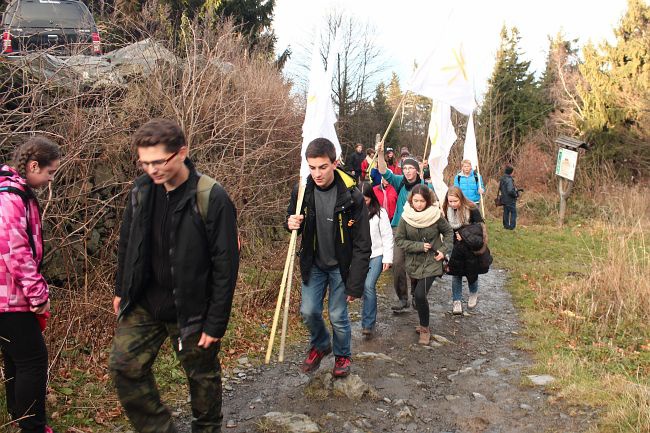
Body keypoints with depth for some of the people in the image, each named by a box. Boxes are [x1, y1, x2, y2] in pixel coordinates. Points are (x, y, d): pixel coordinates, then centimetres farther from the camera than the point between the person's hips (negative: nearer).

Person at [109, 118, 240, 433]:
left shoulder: (212, 198, -21)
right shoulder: (141, 189, -4)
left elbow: (225, 265, -18)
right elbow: (127, 243, 11)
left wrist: (216, 323, -16)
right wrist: (122, 290, 16)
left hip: (190, 309, -5)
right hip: (143, 303, 5)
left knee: (202, 377, 12)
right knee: (124, 366, 3)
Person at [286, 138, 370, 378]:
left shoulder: (351, 196, -22)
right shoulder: (302, 190, -10)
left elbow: (362, 245, -17)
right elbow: (292, 216, 10)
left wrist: (355, 285, -17)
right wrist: (291, 223, -17)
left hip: (341, 266, -3)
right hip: (313, 265, 4)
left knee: (338, 316, 3)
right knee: (309, 311, 5)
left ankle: (342, 355, 32)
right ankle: (320, 345, 36)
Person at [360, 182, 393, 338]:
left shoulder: (380, 212, -4)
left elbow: (387, 236, -2)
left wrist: (387, 258, -6)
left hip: (376, 255, -3)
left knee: (369, 286, -17)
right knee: (363, 287, 7)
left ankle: (368, 324, -11)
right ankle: (369, 321, 24)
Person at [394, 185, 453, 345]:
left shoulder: (435, 215, -12)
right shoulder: (406, 217, -9)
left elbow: (448, 232, 4)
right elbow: (399, 239, -6)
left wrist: (444, 250, -7)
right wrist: (419, 246, -16)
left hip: (431, 262, -3)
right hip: (414, 263, 3)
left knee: (420, 294, -15)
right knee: (419, 294, 13)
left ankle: (424, 328, 4)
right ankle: (424, 324, 35)